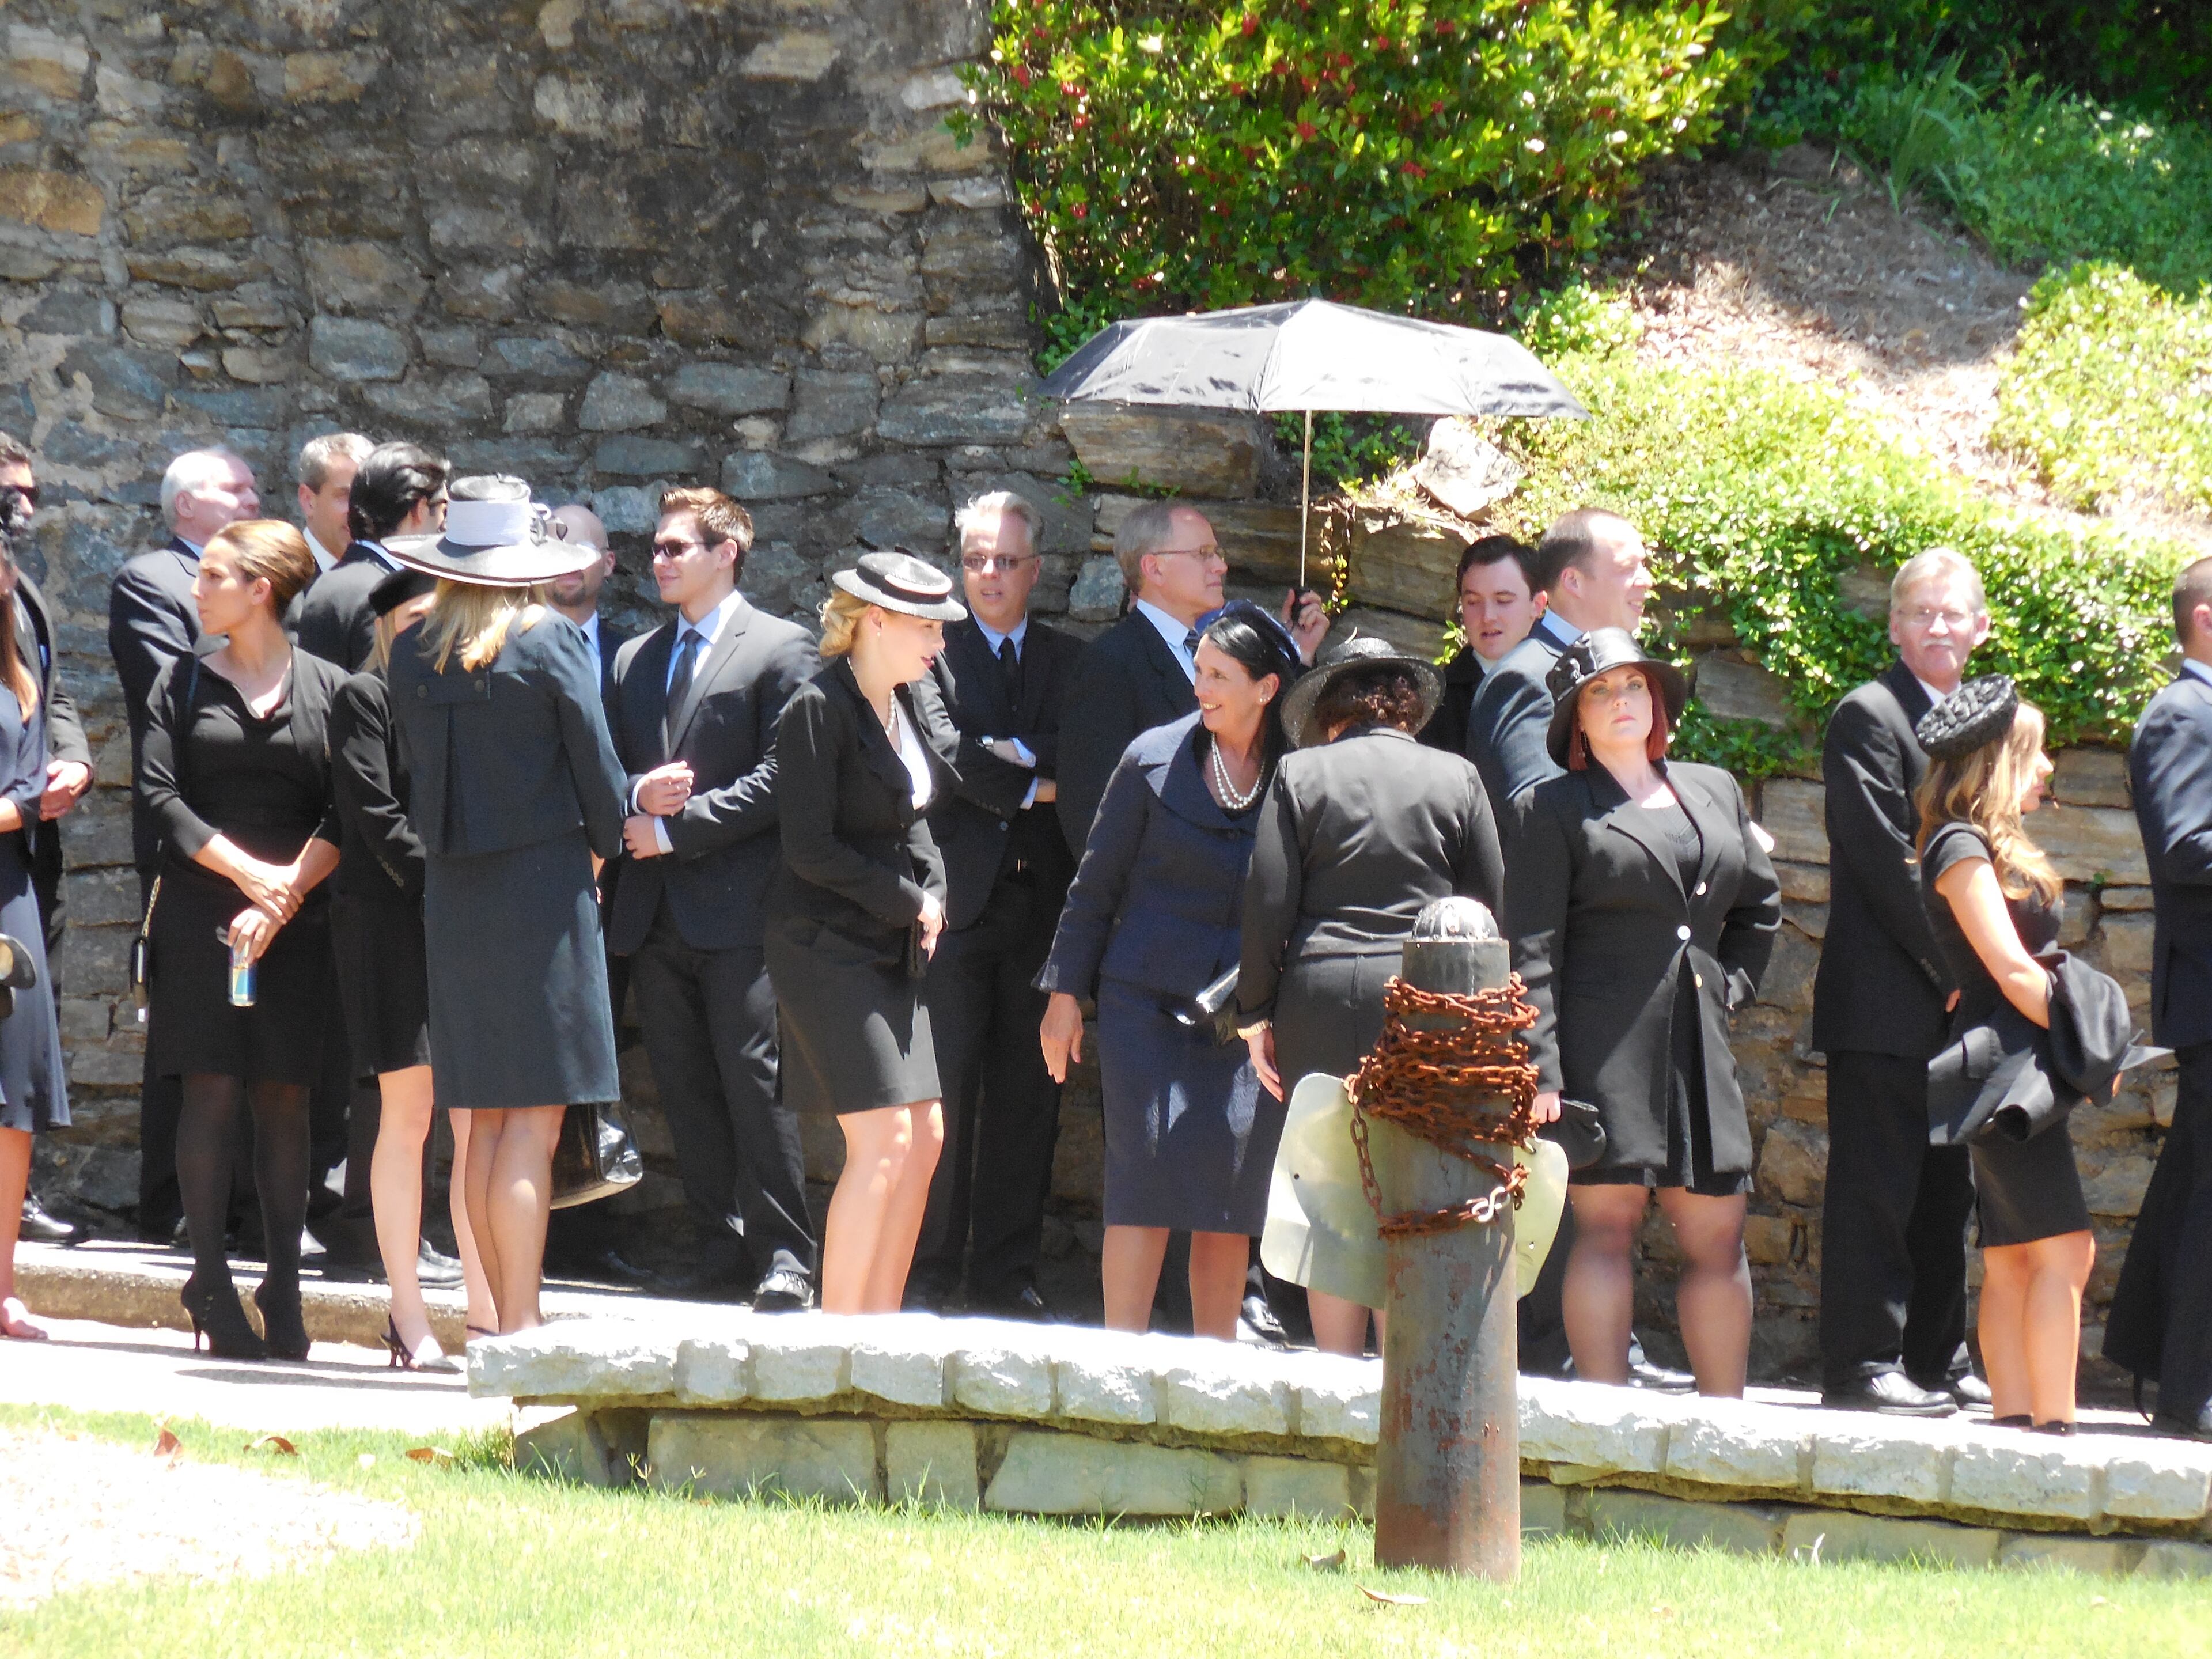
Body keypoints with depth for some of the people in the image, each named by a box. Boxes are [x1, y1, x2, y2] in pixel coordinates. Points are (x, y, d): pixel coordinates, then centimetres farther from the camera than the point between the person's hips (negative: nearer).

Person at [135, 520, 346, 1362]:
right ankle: (211, 1285, -2)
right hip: (203, 912, 0)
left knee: (283, 1097, 0)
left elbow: (345, 816, -1)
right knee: (212, 1090, -5)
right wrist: (247, 872, -9)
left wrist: (284, 898, -11)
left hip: (298, 920, 0)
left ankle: (283, 1292, 3)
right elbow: (159, 792, 0)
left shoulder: (328, 687, 5)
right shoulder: (183, 682, 9)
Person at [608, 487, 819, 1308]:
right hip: (656, 912, 6)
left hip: (738, 906, -6)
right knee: (686, 1090, 6)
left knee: (754, 1080, -9)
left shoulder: (780, 649, -1)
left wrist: (676, 826, -13)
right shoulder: (635, 660, 20)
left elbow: (778, 777, -9)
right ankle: (723, 1250, 11)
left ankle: (783, 1257, -7)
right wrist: (633, 799, -4)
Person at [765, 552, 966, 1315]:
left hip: (890, 948, 9)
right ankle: (837, 1329, -9)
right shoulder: (818, 709, -15)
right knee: (884, 1139, -14)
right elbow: (811, 849, -17)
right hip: (826, 944, -9)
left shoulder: (903, 703, 11)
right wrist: (909, 901, -11)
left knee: (925, 1137, 6)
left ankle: (881, 1319, 12)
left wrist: (932, 890, 3)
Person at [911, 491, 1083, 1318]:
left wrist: (1018, 752, -12)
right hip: (958, 897, -3)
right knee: (943, 1090, -6)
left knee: (1028, 1093, 4)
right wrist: (1032, 787, -9)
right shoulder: (933, 651, 4)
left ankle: (1007, 1271, 9)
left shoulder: (1069, 661, 15)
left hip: (1039, 899, 3)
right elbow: (944, 759, -8)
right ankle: (929, 1272, 0)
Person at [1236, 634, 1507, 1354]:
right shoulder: (1456, 778, 5)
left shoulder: (1300, 774, 2)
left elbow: (1269, 903, -1)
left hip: (1321, 998, 0)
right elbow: (1491, 908, 6)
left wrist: (1257, 1014, 6)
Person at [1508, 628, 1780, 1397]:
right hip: (1603, 1044, -5)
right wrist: (1540, 1069, -12)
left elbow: (1761, 906, 30)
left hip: (1698, 1044, 5)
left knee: (1717, 1234, 4)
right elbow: (1533, 949, -5)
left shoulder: (1714, 791, 17)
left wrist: (1730, 982, 14)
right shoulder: (1553, 808, 1)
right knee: (1607, 1225, -7)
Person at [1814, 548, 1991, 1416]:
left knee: (1945, 1190, 10)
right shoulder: (1868, 717, -7)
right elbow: (1889, 863, -14)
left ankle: (1937, 1360, 16)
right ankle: (1864, 1361, -5)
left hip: (1955, 996, 8)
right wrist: (1955, 971, -15)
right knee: (1876, 1185, -7)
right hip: (1886, 998, -8)